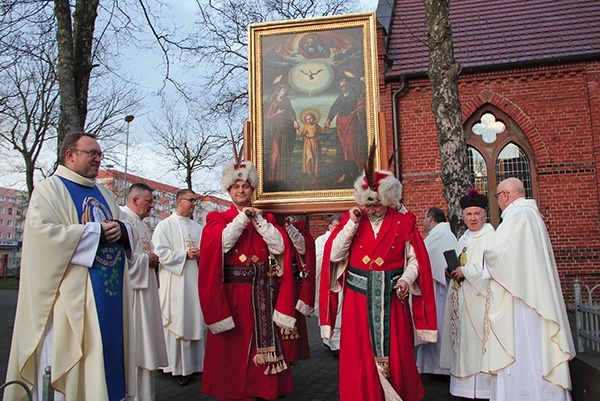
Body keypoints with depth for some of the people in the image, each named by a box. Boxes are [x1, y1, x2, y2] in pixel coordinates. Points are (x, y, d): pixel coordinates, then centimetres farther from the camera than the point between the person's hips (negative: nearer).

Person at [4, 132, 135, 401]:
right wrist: (97, 231, -16)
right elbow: (42, 232, -19)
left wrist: (121, 230, -8)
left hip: (109, 294, 7)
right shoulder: (49, 189, -3)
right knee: (68, 368, 0)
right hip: (72, 296, -7)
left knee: (104, 356, 13)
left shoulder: (104, 194, 19)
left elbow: (127, 230, 16)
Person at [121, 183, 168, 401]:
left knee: (144, 340, 14)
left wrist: (151, 259, 7)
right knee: (134, 342, -4)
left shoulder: (141, 223, 19)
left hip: (144, 287, 11)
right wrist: (146, 259, -14)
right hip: (131, 287, -10)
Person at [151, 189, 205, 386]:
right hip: (175, 282, -5)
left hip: (195, 281, 5)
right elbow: (160, 252, -10)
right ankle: (179, 367, 7)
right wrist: (185, 255, -13)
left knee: (195, 321, 6)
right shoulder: (165, 225, 0)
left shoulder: (197, 227, 15)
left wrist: (200, 253, -6)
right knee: (177, 323, -2)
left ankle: (195, 362, 15)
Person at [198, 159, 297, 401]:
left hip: (261, 296, 2)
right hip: (231, 296, -2)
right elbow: (220, 245, -15)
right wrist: (242, 219, -13)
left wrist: (258, 220, -10)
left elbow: (279, 247, -5)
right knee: (233, 350, 5)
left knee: (262, 345, 8)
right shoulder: (218, 219, 4)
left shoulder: (265, 219, 11)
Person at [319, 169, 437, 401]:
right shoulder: (351, 219, 3)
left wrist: (406, 279, -16)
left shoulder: (404, 222, 1)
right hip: (358, 298, 0)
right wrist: (352, 223, -12)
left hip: (392, 298, 0)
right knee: (359, 356, 5)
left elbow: (415, 259, 2)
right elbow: (334, 255, -6)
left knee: (395, 354, 8)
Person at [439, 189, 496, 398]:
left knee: (477, 340, -6)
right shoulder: (464, 238, 18)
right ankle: (465, 384, 18)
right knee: (462, 339, 9)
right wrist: (453, 271, 4)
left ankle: (481, 387, 3)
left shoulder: (490, 235, -8)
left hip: (478, 298, -8)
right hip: (460, 298, 8)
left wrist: (465, 271, -14)